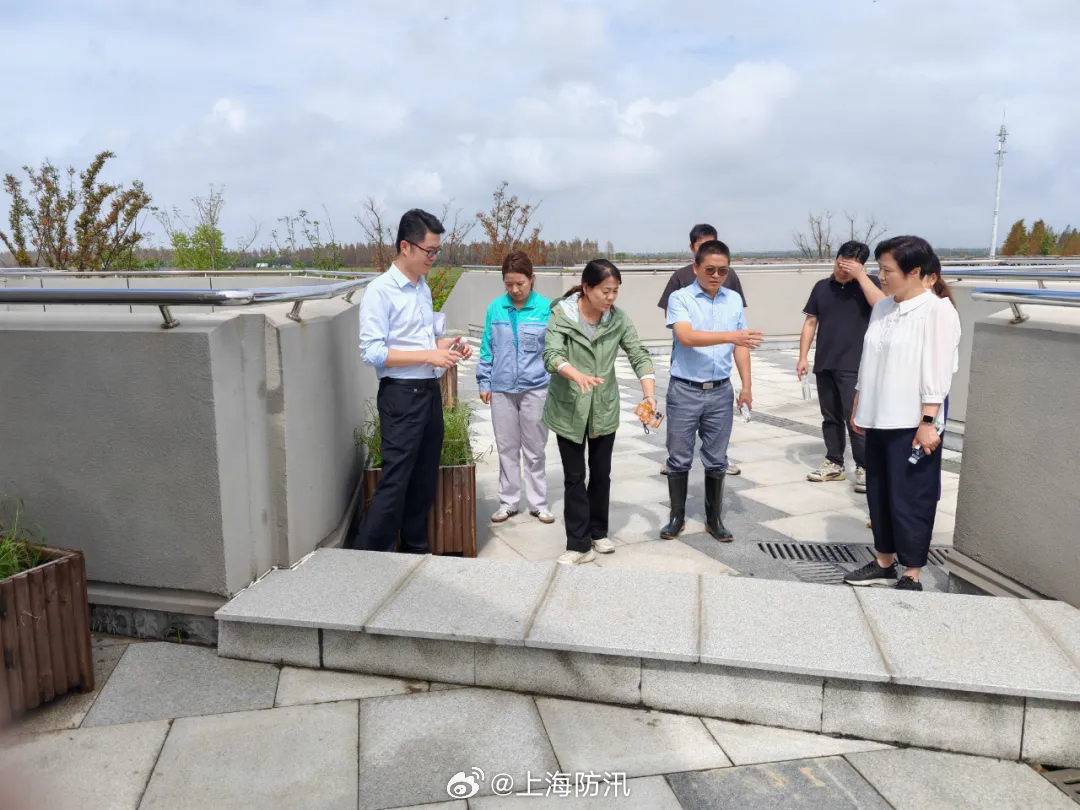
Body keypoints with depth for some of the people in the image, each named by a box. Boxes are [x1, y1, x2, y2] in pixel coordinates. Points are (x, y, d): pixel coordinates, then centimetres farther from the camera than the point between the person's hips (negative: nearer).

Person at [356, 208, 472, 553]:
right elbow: (372, 352, -19)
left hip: (430, 391, 8)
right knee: (395, 482, -5)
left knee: (424, 479, 15)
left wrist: (444, 344, 2)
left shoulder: (423, 287, 11)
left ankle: (416, 550, 28)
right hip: (401, 396, -8)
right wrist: (429, 355, -21)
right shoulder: (380, 291, -13)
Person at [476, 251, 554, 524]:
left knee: (534, 449, 9)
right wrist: (484, 382, 4)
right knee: (507, 448, 12)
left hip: (535, 388, -2)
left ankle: (538, 503, 22)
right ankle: (508, 502, 24)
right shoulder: (495, 308, -1)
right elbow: (487, 348, 6)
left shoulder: (546, 308, -7)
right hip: (502, 389, 2)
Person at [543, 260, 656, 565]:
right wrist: (578, 375, -48)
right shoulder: (561, 314, -16)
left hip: (604, 408, 3)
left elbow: (639, 356, -9)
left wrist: (649, 395, -25)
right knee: (574, 476, 2)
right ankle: (580, 545, 8)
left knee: (601, 472, 14)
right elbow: (551, 354, -28)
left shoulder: (618, 318, -7)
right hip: (569, 408, -3)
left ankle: (598, 533, 31)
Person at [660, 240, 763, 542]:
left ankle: (714, 519, 23)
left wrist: (746, 386, 8)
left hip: (721, 392, 3)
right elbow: (686, 336, -23)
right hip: (685, 391, -3)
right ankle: (677, 517, 21)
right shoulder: (680, 298, -7)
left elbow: (740, 345, 12)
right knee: (679, 459, 7)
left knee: (716, 460, 11)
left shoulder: (735, 300, 7)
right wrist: (730, 336, -32)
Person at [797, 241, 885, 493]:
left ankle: (864, 468, 2)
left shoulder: (868, 284, 1)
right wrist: (803, 357, 5)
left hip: (853, 366, -4)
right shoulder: (822, 287, 10)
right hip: (824, 364, 4)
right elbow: (810, 322, 11)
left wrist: (861, 276, -17)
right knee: (830, 416, 11)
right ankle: (834, 463, 21)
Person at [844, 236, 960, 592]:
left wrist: (928, 422, -17)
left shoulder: (937, 311, -11)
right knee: (878, 495, 15)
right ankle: (884, 563, 29)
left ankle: (911, 576, 14)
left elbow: (937, 372, -14)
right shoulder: (881, 308, 9)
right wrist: (859, 407, 15)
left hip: (912, 424, -7)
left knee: (910, 501, 1)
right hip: (878, 420, 7)